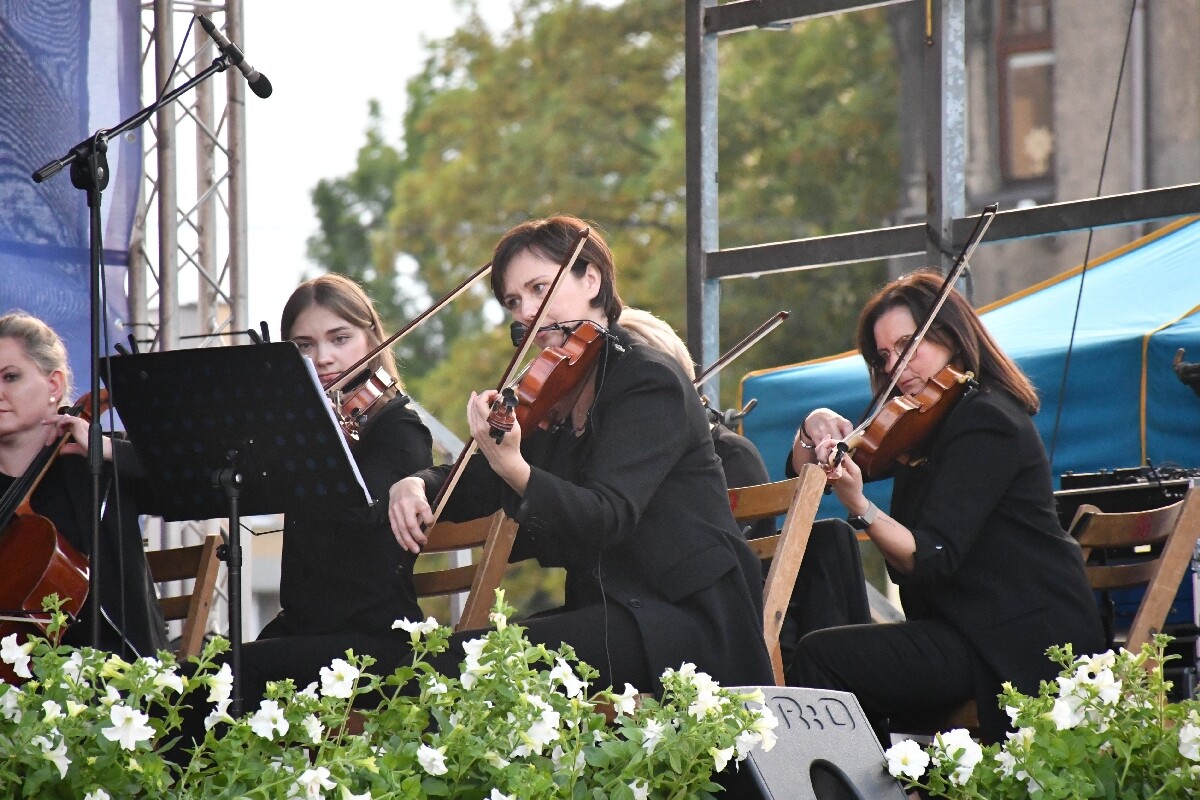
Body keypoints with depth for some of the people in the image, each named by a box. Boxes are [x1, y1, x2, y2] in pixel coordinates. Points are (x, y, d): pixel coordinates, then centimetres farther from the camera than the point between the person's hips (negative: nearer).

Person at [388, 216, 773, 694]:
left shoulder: (650, 382, -11)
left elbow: (606, 516, -24)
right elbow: (472, 487, 18)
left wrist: (515, 469, -42)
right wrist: (416, 486, -6)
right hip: (605, 608, 8)